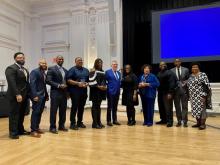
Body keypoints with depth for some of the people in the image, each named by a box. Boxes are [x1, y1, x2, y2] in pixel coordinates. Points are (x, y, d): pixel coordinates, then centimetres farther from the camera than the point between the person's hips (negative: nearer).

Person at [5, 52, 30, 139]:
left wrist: (29, 94, 7)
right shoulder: (11, 68, -8)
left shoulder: (25, 70, 18)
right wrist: (17, 94, -23)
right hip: (15, 96, -8)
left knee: (21, 114, 14)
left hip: (24, 96, 8)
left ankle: (20, 130, 24)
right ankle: (13, 132, 11)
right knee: (14, 115, 1)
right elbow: (12, 83, -18)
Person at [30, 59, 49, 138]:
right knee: (35, 112, -5)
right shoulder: (34, 72, -6)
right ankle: (33, 130, 2)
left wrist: (46, 95, 12)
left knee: (40, 112, 11)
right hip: (37, 96, -8)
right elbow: (32, 84, -15)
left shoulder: (44, 73, 17)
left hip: (43, 96, 8)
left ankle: (37, 128, 20)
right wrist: (34, 95, -22)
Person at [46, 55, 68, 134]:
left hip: (64, 93, 6)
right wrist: (58, 85, -16)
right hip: (55, 93, -6)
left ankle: (61, 126, 22)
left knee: (63, 110, 10)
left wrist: (66, 85, 2)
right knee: (54, 110, 1)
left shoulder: (65, 70, 16)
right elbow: (48, 80, -11)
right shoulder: (51, 69, -3)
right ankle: (52, 127, 11)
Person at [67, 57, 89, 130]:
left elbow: (89, 80, 18)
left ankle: (80, 122, 21)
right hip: (75, 91, -5)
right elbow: (68, 80, -9)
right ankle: (73, 123, 4)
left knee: (81, 107, 9)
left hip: (84, 91, 5)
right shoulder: (72, 69, -1)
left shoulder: (86, 70, 16)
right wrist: (77, 83, -19)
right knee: (74, 107, -4)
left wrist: (87, 84, -3)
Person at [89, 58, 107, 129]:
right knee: (95, 106, -3)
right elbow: (91, 81, -16)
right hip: (95, 91, -8)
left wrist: (105, 86, 2)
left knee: (98, 106, 12)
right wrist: (98, 86, -19)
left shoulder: (102, 72, 16)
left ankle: (98, 122, 20)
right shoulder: (93, 71, -8)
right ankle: (94, 123, 2)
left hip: (101, 91, 8)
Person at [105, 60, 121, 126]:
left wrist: (119, 87, 7)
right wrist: (108, 86, -12)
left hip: (117, 92, 6)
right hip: (110, 92, -6)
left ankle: (115, 120, 22)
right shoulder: (107, 72, -4)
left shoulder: (119, 73, 15)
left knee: (115, 107, 12)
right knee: (110, 107, 1)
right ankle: (109, 121, 10)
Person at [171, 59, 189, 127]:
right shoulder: (171, 70, 3)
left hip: (184, 90, 0)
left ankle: (185, 121, 11)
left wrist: (186, 82, -10)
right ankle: (179, 121, 17)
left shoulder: (186, 70, 4)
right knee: (177, 107, 7)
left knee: (184, 106, 3)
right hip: (176, 90, 1)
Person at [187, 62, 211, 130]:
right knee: (195, 109, 10)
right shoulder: (190, 76, 13)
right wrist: (189, 96, 14)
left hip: (200, 95, -6)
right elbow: (188, 85, 17)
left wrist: (204, 95, -18)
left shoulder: (203, 75, -6)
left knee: (202, 109, -2)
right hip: (193, 96, 7)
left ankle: (203, 124, 7)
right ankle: (198, 123, 21)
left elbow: (207, 85, -12)